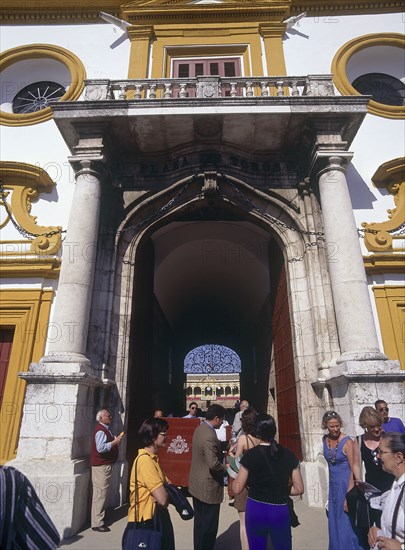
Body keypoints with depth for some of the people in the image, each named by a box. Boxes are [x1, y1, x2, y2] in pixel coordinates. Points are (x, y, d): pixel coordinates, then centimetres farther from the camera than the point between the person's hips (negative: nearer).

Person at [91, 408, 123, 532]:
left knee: (101, 494, 19)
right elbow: (100, 448, -30)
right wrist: (115, 442, -25)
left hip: (105, 465, 10)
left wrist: (115, 438, 8)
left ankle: (99, 518, 31)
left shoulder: (105, 429, 13)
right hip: (101, 465, -10)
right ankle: (97, 523, 4)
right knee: (100, 494, -3)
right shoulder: (100, 430, -19)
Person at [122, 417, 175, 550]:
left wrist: (167, 490, -14)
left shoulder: (152, 458, 8)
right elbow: (163, 499, -27)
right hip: (145, 523, -9)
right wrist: (168, 492, -4)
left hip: (154, 520, 9)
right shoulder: (145, 460, -25)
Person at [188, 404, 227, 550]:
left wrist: (224, 453, 6)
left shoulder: (200, 428, 3)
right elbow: (213, 464, -31)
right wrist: (226, 469, -13)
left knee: (200, 523, 23)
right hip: (208, 488, -9)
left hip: (197, 485, 9)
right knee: (208, 527, 8)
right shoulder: (210, 436, -28)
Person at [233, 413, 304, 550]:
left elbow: (238, 489, -8)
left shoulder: (250, 455, -13)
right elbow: (299, 489, 0)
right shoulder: (289, 455, -6)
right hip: (280, 511, 1)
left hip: (255, 509, -1)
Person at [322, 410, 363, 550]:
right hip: (333, 484, 6)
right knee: (334, 521, 17)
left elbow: (353, 470, -18)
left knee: (346, 522, 4)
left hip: (345, 484, -6)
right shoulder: (325, 439, -1)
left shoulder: (347, 442, -19)